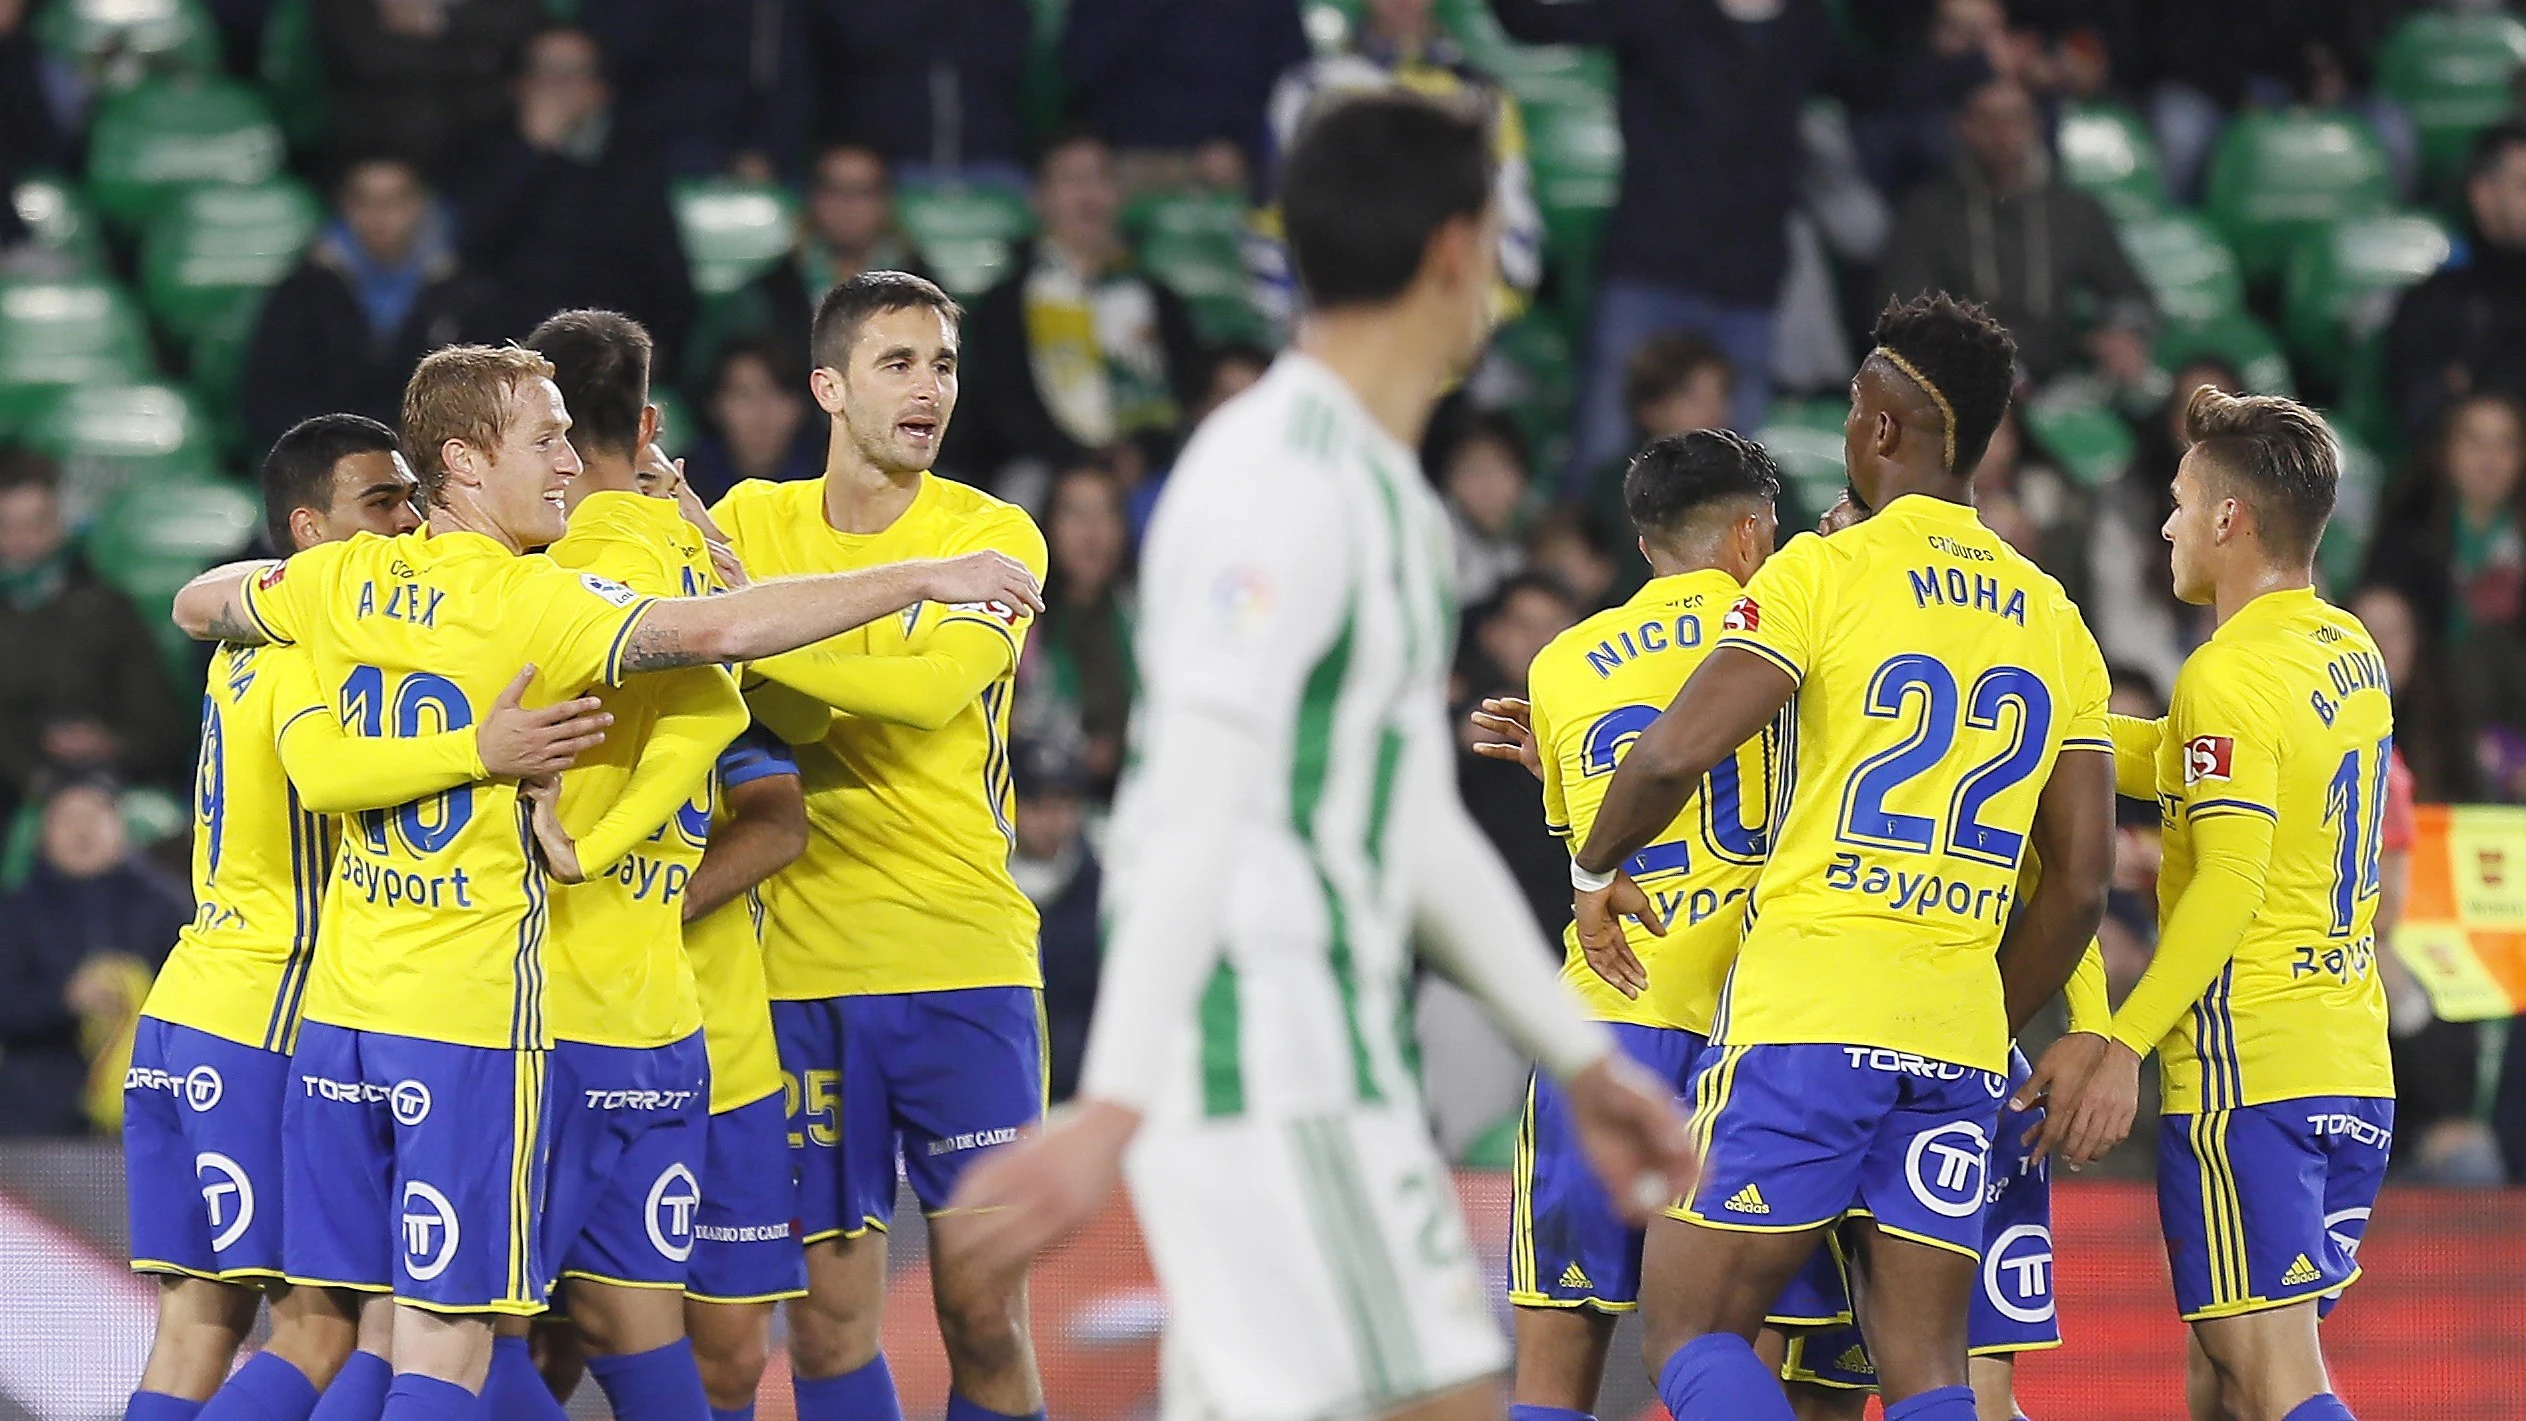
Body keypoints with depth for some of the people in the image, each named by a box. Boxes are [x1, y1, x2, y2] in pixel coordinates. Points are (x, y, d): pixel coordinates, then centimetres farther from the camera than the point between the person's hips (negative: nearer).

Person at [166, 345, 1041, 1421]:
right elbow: (711, 631, -26)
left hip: (341, 1002, 7)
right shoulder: (529, 600, -14)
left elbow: (196, 606, 25)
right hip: (471, 1010, -7)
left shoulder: (348, 580, 6)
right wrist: (921, 581, -23)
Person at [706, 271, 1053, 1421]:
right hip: (807, 966, 2)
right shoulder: (751, 521, 8)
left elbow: (933, 688, -18)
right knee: (830, 1305, 0)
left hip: (966, 954, -1)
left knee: (983, 1305, -3)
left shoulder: (993, 536, 0)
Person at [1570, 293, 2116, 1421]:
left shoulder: (1825, 571, -3)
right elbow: (2081, 883, 13)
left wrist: (1595, 872, 5)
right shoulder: (2052, 619, 14)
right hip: (1961, 1032, 5)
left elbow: (1677, 752, -14)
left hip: (1808, 1011, -5)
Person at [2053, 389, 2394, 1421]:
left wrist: (2124, 1043, -21)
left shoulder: (2231, 673, -13)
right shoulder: (2352, 651, 13)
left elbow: (2229, 885, -20)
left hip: (2248, 1067, -9)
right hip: (2353, 1076, 9)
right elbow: (2169, 761, 21)